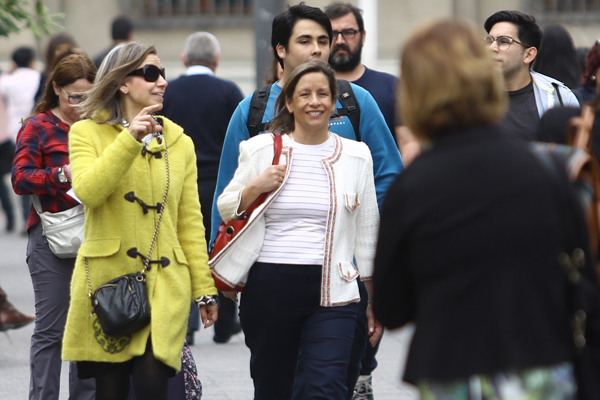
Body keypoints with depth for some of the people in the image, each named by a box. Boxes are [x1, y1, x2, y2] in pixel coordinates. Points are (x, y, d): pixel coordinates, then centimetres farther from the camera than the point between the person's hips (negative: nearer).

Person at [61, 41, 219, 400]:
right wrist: (129, 140, -19)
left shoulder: (179, 143, 14)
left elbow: (190, 223, 15)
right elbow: (87, 191, -15)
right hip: (105, 279, -2)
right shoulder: (88, 133, 5)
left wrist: (204, 288, 11)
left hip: (164, 283, 2)